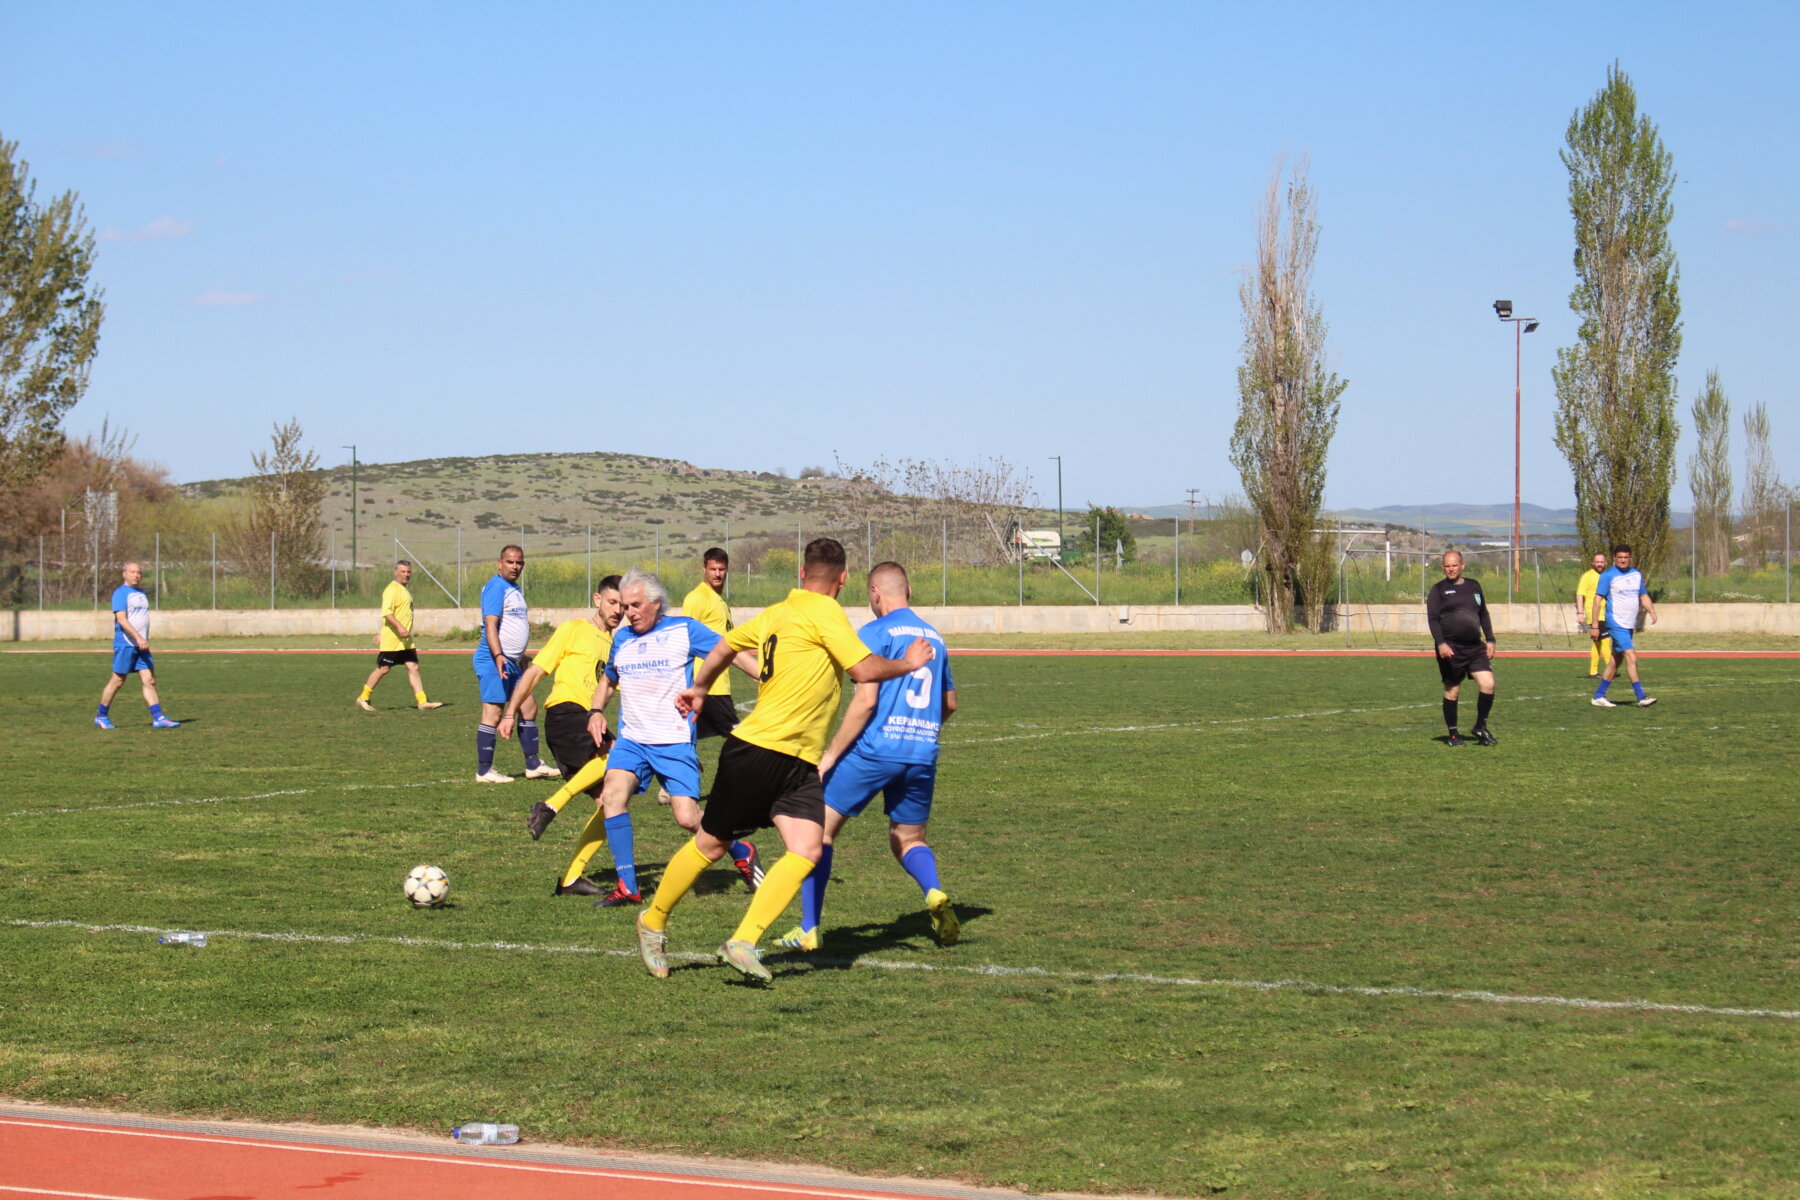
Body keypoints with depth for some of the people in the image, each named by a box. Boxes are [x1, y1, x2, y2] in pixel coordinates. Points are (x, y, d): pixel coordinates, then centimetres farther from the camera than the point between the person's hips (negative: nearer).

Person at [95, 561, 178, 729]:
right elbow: (121, 619, -18)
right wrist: (138, 637, -26)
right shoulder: (120, 593, -8)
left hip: (141, 645, 7)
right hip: (125, 644, -7)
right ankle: (101, 716, 13)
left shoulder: (141, 593, 18)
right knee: (118, 681, -1)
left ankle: (158, 718, -8)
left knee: (149, 680, -3)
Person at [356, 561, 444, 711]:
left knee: (413, 667, 1)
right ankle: (363, 698, 10)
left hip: (406, 641, 9)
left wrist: (383, 634, 24)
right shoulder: (392, 590, -12)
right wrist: (399, 627, -34)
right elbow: (386, 613, -23)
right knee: (383, 668, -2)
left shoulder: (405, 590, 18)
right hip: (392, 641, -9)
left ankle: (422, 701, 0)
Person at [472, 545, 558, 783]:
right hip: (494, 660, -10)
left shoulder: (514, 589, 19)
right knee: (493, 712, -9)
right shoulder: (496, 587, -11)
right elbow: (490, 624, -20)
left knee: (528, 706, 11)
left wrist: (522, 658, 27)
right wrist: (498, 656, -30)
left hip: (511, 662, 10)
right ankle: (484, 771, -6)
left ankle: (533, 764, 19)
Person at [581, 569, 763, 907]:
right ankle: (627, 887, -15)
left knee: (687, 818, -11)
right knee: (612, 794, -21)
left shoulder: (684, 630, -1)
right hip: (631, 740, 4)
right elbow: (608, 679, 30)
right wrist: (596, 711, 11)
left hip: (675, 741, -4)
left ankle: (740, 850, 21)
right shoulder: (622, 638, 13)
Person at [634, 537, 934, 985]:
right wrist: (908, 663, 2)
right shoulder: (823, 612, -12)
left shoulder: (775, 614, 14)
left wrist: (699, 689, 45)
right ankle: (653, 922, 24)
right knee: (710, 846, 7)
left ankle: (744, 943, -14)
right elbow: (865, 670, -17)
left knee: (807, 851, -9)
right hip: (757, 751, -8)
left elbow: (724, 646, 28)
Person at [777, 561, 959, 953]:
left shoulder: (874, 633, -5)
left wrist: (830, 755, -7)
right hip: (922, 755, 6)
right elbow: (949, 704, 22)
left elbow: (865, 701, -12)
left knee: (818, 829, 5)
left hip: (874, 750, -6)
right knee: (908, 838, 20)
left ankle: (809, 929, 1)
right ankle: (934, 894, -12)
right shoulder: (935, 637, 14)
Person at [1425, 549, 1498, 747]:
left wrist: (1490, 640, 14)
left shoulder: (1473, 586, 15)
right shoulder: (1438, 590, 1)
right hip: (1450, 649, -4)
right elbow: (1432, 619, -6)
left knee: (1488, 684, -8)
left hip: (1475, 647, 4)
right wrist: (1441, 644, -18)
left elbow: (1484, 615, 22)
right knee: (1452, 691, 1)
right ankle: (1453, 734, 14)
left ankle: (1480, 727, 8)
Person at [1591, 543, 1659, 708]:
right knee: (1631, 657, -15)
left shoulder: (1637, 574, 12)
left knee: (1615, 661, 11)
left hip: (1629, 625, 7)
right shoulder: (1608, 575, -7)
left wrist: (1652, 611, 0)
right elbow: (1598, 599, -7)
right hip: (1616, 624, -7)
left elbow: (1644, 596, 19)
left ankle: (1598, 696, 19)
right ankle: (1641, 698, -17)